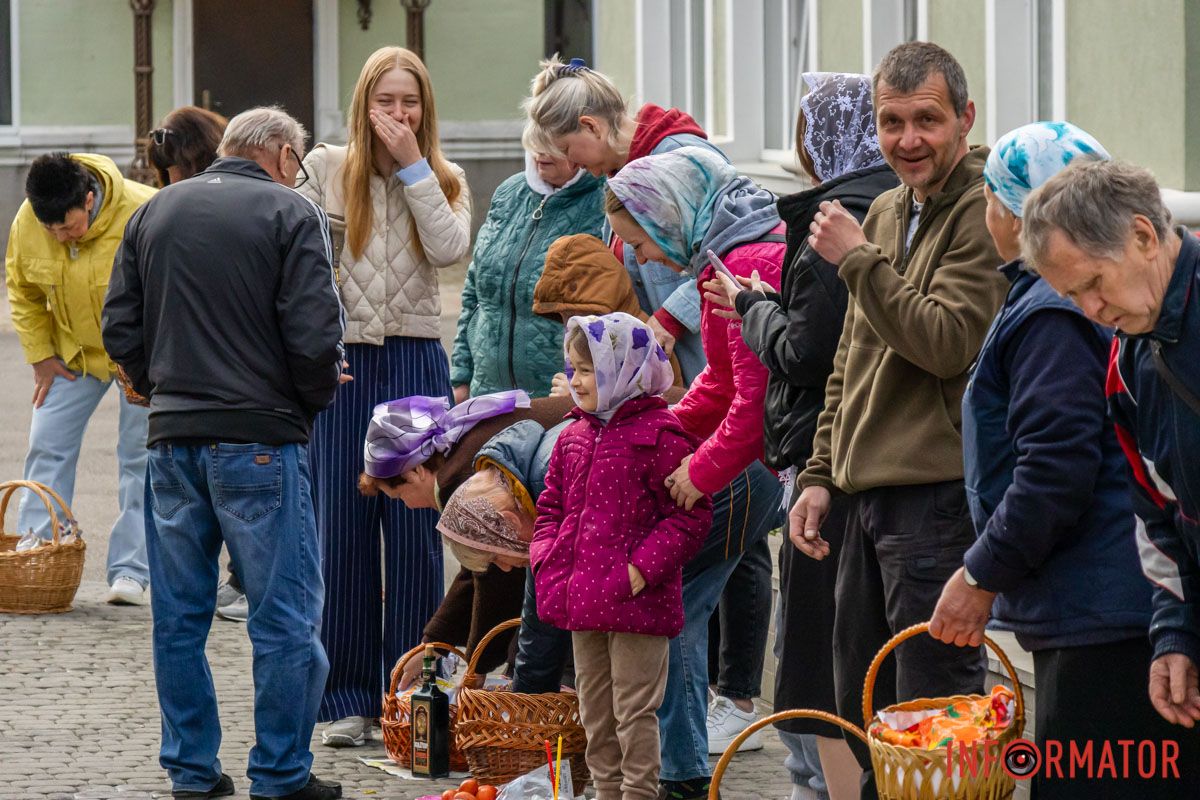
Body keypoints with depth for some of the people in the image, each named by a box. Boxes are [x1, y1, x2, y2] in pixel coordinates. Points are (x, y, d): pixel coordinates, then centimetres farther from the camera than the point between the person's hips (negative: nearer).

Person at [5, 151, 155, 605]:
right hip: (72, 351, 4)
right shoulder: (26, 223, -17)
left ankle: (130, 572, 3)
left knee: (139, 457, -2)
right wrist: (40, 355, -3)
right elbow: (23, 291, 2)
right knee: (48, 447, 0)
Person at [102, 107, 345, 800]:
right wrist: (315, 397, 5)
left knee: (180, 616, 12)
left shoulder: (153, 213, 12)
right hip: (260, 441, -5)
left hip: (172, 438, 6)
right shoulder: (291, 214, -4)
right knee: (285, 618, 1)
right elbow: (314, 334, -13)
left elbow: (119, 328, 9)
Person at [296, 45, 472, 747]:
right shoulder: (327, 169, 5)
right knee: (341, 528, 2)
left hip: (416, 361, 0)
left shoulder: (445, 180, 8)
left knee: (414, 530, 1)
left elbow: (451, 248, -12)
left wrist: (413, 165, -11)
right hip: (341, 362, 0)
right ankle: (349, 699, 8)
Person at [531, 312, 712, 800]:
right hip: (584, 602, 8)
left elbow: (690, 515, -14)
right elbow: (552, 505, 19)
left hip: (634, 601, -8)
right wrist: (546, 557, 2)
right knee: (594, 706, 15)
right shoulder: (574, 437, 11)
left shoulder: (660, 434, -12)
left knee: (634, 709, -1)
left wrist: (642, 570, -20)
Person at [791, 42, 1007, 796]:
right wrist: (820, 475, 17)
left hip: (939, 492, -9)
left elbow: (946, 342, -22)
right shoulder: (884, 213, 16)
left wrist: (858, 259, -16)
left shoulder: (982, 213, -11)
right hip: (870, 495, 9)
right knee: (864, 710, 15)